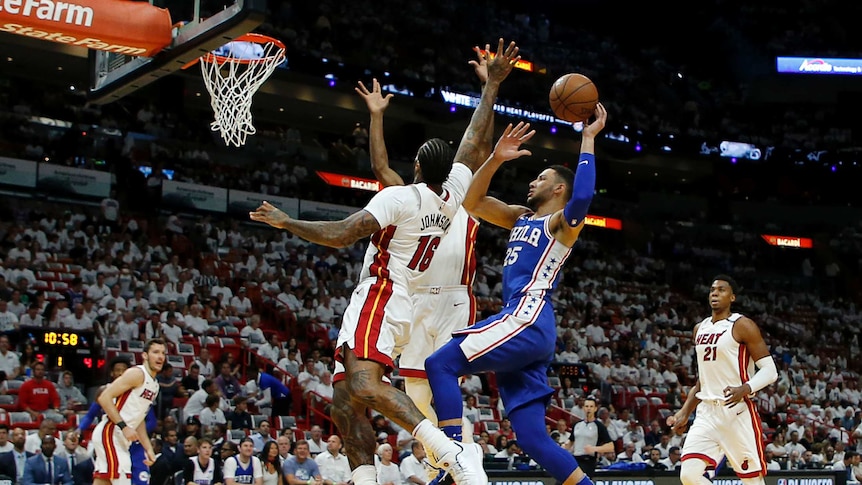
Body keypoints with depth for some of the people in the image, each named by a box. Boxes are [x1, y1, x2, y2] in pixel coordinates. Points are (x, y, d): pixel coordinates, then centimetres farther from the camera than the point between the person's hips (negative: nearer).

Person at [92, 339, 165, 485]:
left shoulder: (155, 385, 17)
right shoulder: (137, 373, -12)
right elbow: (104, 398, -18)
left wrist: (148, 449, 18)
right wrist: (124, 426, -23)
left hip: (121, 438, 9)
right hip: (110, 433, -9)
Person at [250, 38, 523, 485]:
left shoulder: (398, 198, -12)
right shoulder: (452, 197, 8)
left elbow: (340, 234, -19)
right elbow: (473, 139, 20)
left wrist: (285, 222, -8)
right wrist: (493, 83, 27)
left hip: (378, 299, -9)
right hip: (402, 310, 9)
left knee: (364, 384, -30)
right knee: (346, 403, 7)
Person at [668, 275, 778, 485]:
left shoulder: (742, 326, -6)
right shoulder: (700, 329, 15)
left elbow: (770, 370, -10)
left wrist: (744, 389, -27)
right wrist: (685, 412, 17)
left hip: (738, 412, -6)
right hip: (707, 412, 6)